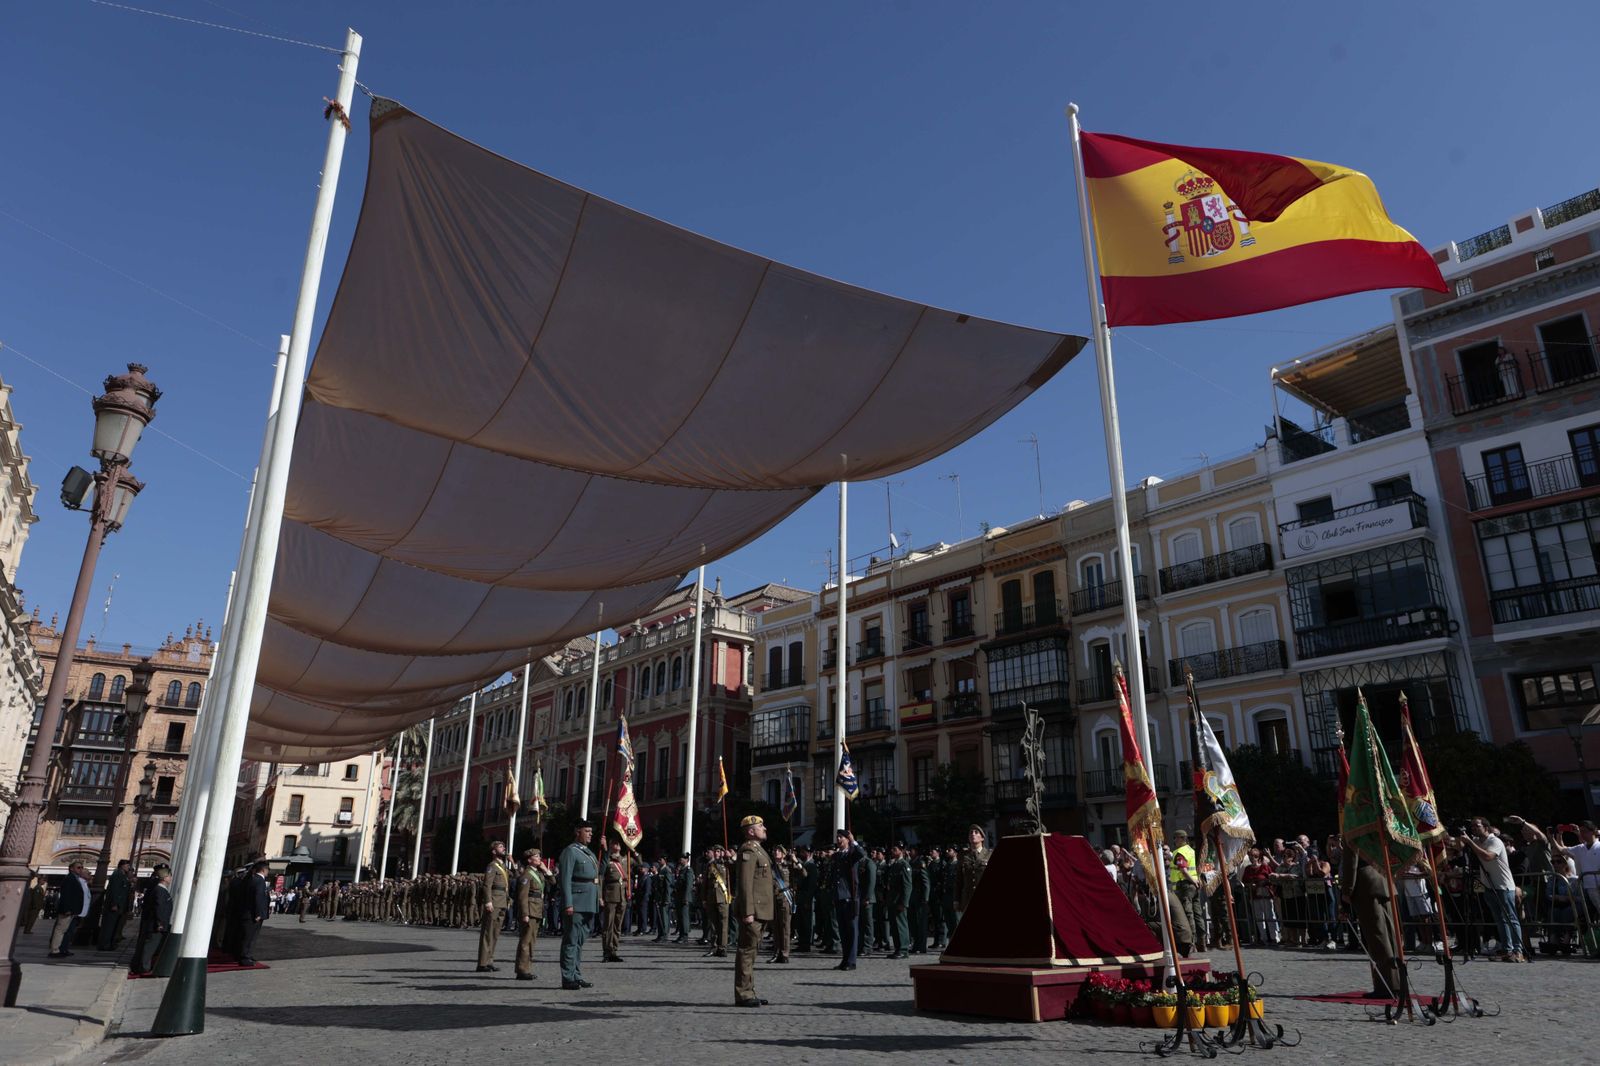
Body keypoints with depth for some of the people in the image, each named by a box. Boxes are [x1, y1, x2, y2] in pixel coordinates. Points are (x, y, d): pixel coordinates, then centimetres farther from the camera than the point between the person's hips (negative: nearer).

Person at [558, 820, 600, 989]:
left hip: (588, 904, 9)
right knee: (571, 941, -5)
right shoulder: (570, 851, -8)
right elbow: (566, 879, -16)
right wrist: (568, 904, -20)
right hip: (576, 904, -9)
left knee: (579, 942, 14)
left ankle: (577, 977, 20)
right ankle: (568, 979, -2)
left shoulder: (589, 853, 19)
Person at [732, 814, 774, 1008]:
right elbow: (745, 883, -20)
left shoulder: (758, 850, 19)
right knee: (747, 951, -5)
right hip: (753, 911, -10)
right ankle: (743, 995, -1)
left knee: (750, 951, 14)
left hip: (759, 911, 10)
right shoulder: (748, 850, -14)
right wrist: (748, 912, -24)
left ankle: (748, 993, 21)